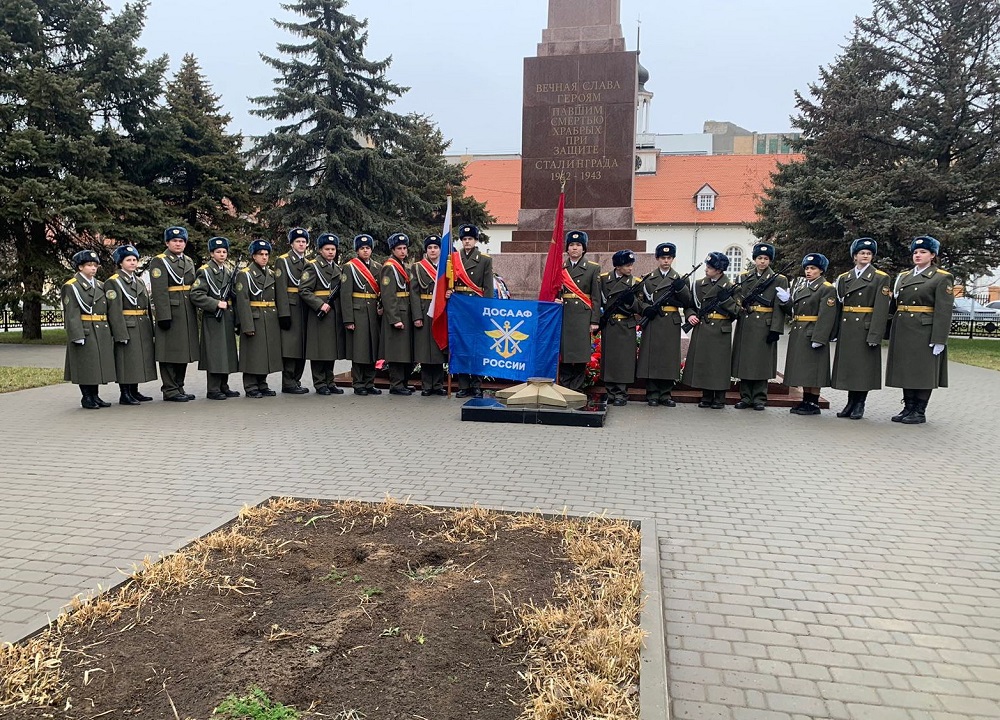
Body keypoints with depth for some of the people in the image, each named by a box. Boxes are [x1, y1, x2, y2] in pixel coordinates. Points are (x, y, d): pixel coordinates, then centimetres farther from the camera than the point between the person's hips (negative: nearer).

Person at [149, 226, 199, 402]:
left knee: (184, 351, 11)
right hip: (171, 313, -7)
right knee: (170, 352, -3)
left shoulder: (189, 261, 17)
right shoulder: (159, 262, -6)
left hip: (188, 314, 7)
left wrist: (195, 313, 17)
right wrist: (164, 317, -20)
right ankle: (170, 390, 2)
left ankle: (179, 387, 20)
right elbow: (159, 292, -14)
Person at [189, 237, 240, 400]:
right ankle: (213, 390, -1)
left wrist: (235, 319, 11)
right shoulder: (205, 271, -5)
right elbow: (196, 295, -14)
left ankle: (223, 387, 19)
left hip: (228, 317, 7)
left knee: (227, 352, 10)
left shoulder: (229, 271, 16)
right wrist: (216, 304, -18)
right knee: (215, 353, -6)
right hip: (213, 318, -7)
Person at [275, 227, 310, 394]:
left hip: (304, 309, 7)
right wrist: (284, 314, -18)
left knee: (302, 348, 8)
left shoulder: (307, 263, 18)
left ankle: (296, 381, 16)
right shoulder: (283, 261, -3)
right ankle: (288, 383, -2)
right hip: (290, 309, -7)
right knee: (290, 347, -7)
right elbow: (281, 289, -11)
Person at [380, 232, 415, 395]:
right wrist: (395, 319, -22)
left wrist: (413, 316, 18)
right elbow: (388, 296, -17)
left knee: (407, 350, 12)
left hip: (406, 314, 9)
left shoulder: (403, 266, 18)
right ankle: (396, 385, 0)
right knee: (397, 350, -6)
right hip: (396, 314, -9)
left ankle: (403, 383, 20)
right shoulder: (389, 267, -10)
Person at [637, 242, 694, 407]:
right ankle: (652, 394, 5)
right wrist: (646, 308, -11)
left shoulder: (679, 279, 11)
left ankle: (666, 394, 11)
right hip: (652, 322, -1)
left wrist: (680, 288, -13)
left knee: (669, 357, 2)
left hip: (672, 323, 1)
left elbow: (688, 302, 3)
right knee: (652, 357, -2)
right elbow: (639, 299, 9)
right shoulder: (648, 278, 9)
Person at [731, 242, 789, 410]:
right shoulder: (744, 277, 11)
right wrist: (739, 305, -10)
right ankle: (745, 397, 13)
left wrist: (775, 329, -11)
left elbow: (779, 308, -4)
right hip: (745, 325, 3)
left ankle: (759, 398, 9)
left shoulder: (779, 280, 2)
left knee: (762, 362, 0)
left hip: (764, 326, -3)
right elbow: (737, 299, 13)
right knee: (744, 360, 4)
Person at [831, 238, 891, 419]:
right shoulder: (844, 278, 12)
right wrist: (836, 330, 4)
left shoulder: (880, 278, -1)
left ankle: (859, 405, 8)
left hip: (866, 328, -4)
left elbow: (881, 309, -8)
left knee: (864, 366, -1)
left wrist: (875, 335, -16)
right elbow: (839, 303, 11)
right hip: (846, 328, 4)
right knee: (848, 365, 7)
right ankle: (851, 403, 17)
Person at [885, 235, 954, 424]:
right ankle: (908, 408, 18)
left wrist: (939, 340, -17)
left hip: (925, 332, -6)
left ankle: (920, 412, 7)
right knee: (906, 371, 9)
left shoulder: (942, 278, -3)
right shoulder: (903, 277, 14)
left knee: (923, 372, 0)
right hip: (903, 331, 6)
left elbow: (944, 311, -10)